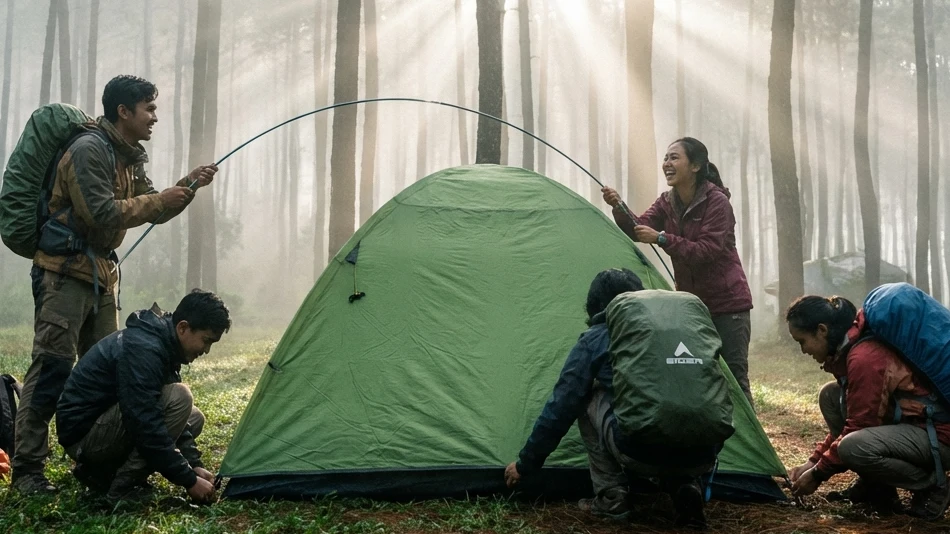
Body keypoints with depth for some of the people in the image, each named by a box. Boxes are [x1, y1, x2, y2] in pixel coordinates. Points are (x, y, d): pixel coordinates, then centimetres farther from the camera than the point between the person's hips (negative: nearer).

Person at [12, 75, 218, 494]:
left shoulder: (130, 157, 14)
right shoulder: (88, 150, -16)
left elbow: (149, 211, 18)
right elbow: (103, 214, -23)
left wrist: (187, 187, 4)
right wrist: (161, 199, -16)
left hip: (101, 272, 10)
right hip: (65, 271, -10)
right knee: (52, 366, -10)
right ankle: (27, 470, -3)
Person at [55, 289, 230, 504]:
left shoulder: (163, 342, 5)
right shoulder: (142, 349, -25)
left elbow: (171, 415, 11)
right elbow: (146, 427, -29)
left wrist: (194, 465, 2)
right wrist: (189, 480, -24)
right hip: (82, 433, -10)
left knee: (193, 418, 11)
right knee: (179, 398, -23)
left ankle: (101, 470, 10)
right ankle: (124, 485, -13)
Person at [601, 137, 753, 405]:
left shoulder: (717, 201, -14)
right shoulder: (667, 203, 5)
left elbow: (707, 251, -23)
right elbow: (638, 230, -8)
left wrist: (661, 238, -30)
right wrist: (619, 209, -26)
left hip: (726, 303, -6)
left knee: (733, 378, -4)